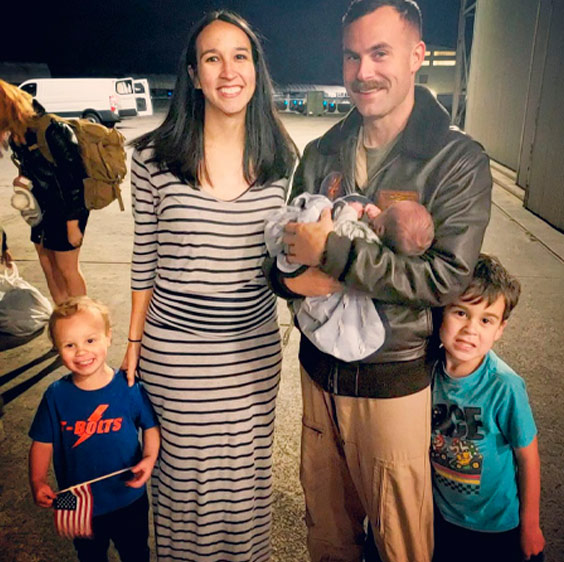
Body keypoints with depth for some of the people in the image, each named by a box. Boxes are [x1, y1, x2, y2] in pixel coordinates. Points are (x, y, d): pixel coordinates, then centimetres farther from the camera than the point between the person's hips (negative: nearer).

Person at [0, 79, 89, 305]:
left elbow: (73, 178, -21)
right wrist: (22, 178, -2)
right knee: (48, 265, 17)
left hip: (66, 211, -8)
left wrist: (73, 225, -18)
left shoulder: (50, 131, -23)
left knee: (67, 269, 3)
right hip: (43, 208, 9)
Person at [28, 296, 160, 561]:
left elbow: (151, 427, -8)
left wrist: (149, 458, -24)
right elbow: (43, 442, -4)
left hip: (129, 500, -1)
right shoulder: (56, 395, -14)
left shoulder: (129, 387, -18)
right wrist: (38, 481, -16)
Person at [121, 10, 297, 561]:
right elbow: (144, 260, 0)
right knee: (183, 469, 16)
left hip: (253, 350, 2)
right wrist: (133, 342, 3)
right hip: (173, 351, -1)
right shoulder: (154, 158, -8)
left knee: (245, 470, 19)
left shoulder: (279, 160, -2)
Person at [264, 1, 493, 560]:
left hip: (394, 381, -4)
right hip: (319, 368, 5)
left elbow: (448, 276, -22)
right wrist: (289, 276, -16)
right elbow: (283, 245, 7)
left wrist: (334, 250, -24)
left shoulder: (458, 161, -11)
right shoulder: (320, 153, 3)